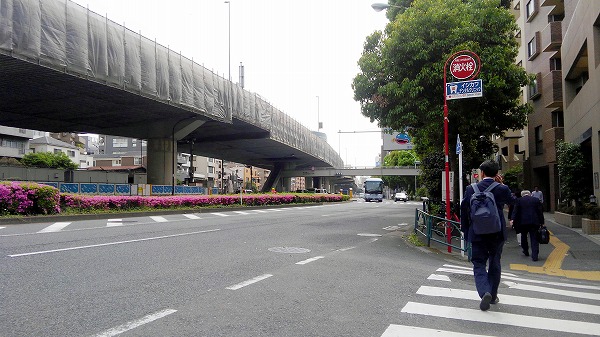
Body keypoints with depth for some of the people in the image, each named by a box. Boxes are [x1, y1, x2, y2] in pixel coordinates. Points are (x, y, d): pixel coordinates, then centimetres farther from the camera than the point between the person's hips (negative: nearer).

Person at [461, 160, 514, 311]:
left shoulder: (471, 189, -8)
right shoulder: (502, 189, -8)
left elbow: (464, 210, -3)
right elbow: (511, 201, 14)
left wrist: (465, 231, 8)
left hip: (478, 234, -1)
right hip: (497, 234, 1)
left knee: (479, 265, 5)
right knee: (494, 264, 18)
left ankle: (485, 292, -18)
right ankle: (493, 295, 27)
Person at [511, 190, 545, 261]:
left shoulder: (519, 200, 4)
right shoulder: (536, 200, 8)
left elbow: (515, 211, -4)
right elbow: (540, 212, 7)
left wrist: (513, 219, -9)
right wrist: (542, 222, 10)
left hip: (523, 222, -1)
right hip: (534, 222, 1)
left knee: (523, 236, 20)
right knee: (534, 239, 2)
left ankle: (526, 251, 31)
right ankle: (534, 256, -4)